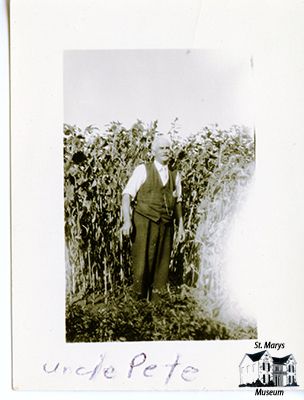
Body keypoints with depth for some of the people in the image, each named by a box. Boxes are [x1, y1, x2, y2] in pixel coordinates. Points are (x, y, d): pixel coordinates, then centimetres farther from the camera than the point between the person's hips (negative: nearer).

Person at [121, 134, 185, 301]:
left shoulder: (175, 175, 13)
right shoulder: (143, 170, 0)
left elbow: (178, 201, 21)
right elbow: (127, 195, -6)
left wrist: (181, 225, 15)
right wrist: (127, 220, -18)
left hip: (165, 225, 4)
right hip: (144, 223, -4)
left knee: (162, 266, 6)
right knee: (142, 264, -5)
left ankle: (155, 303, 18)